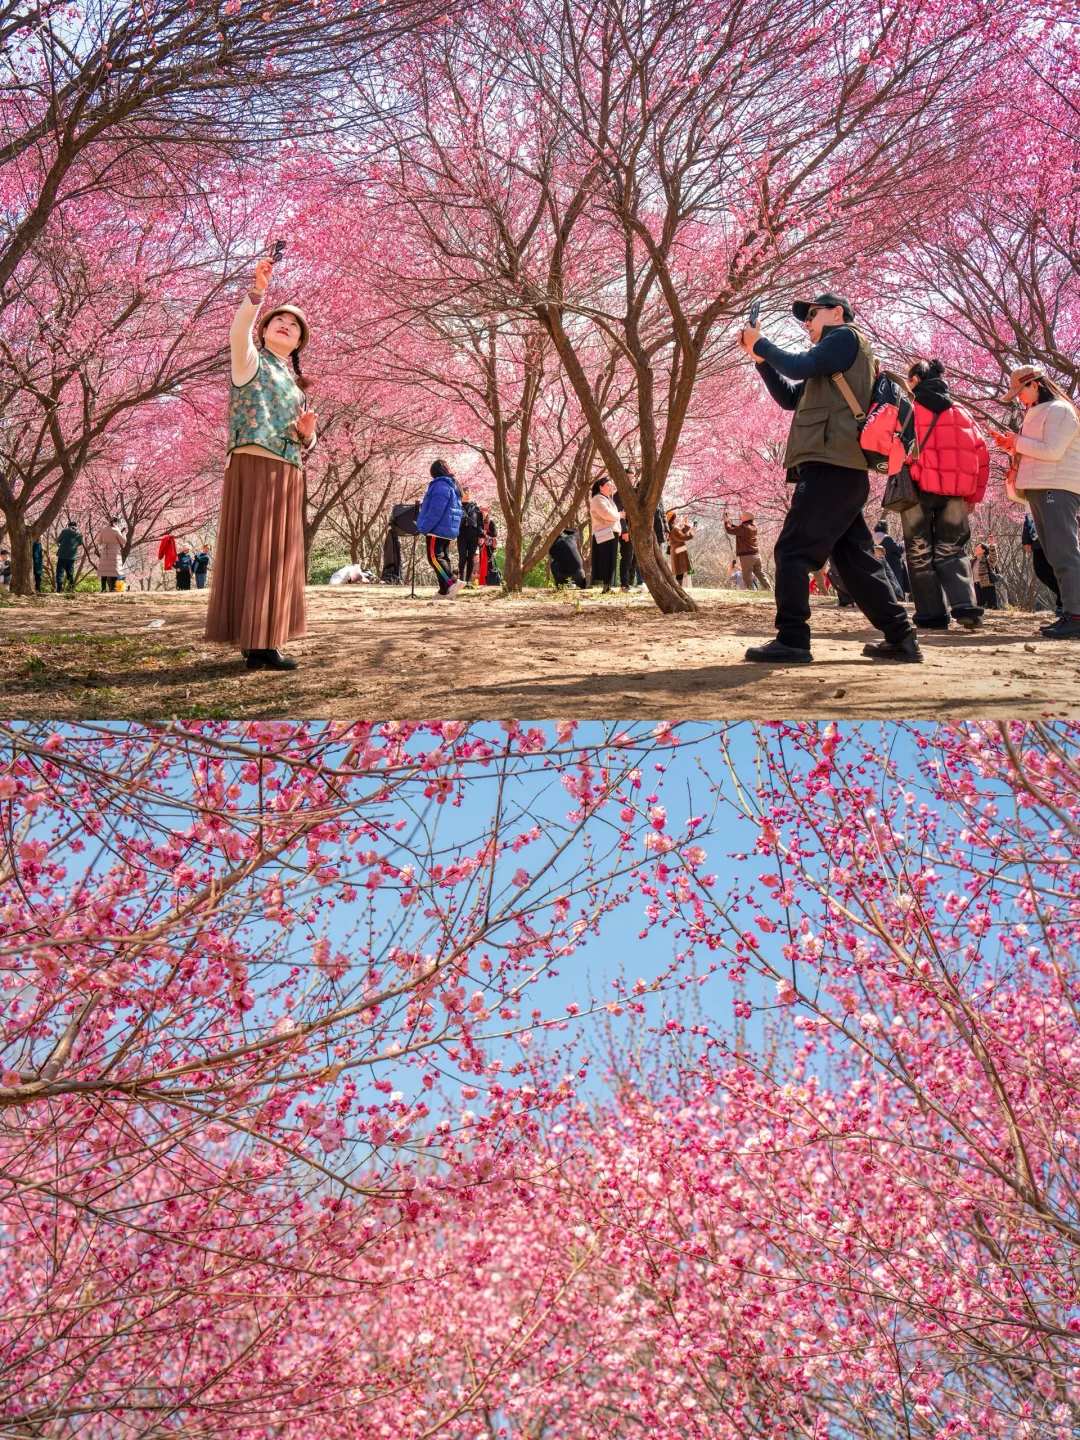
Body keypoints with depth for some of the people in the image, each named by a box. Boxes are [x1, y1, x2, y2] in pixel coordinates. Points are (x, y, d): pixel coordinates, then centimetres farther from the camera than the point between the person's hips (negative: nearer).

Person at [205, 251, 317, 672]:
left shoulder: (295, 384, 26)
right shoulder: (250, 361, 7)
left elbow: (303, 444, 26)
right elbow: (238, 332, -16)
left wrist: (307, 432, 2)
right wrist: (257, 292, -31)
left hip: (287, 475, 7)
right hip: (254, 465, -7)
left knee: (279, 554, 4)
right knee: (253, 550, -12)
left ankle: (264, 641, 7)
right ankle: (255, 641, -15)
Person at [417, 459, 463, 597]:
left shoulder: (440, 485, -15)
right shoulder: (452, 485, 19)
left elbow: (436, 510, -22)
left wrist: (424, 528, -19)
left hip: (438, 529, -10)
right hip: (448, 529, 10)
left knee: (434, 557, -13)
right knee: (443, 558, 9)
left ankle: (452, 582, -24)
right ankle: (445, 591, 6)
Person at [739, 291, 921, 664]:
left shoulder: (846, 336, 2)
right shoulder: (833, 360, 30)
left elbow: (799, 366, -11)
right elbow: (790, 397, 28)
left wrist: (760, 343, 4)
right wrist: (760, 357, 18)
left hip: (831, 466, -10)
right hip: (840, 469, 10)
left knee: (792, 552, -12)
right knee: (855, 559, 10)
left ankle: (791, 641, -16)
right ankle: (900, 637, 10)